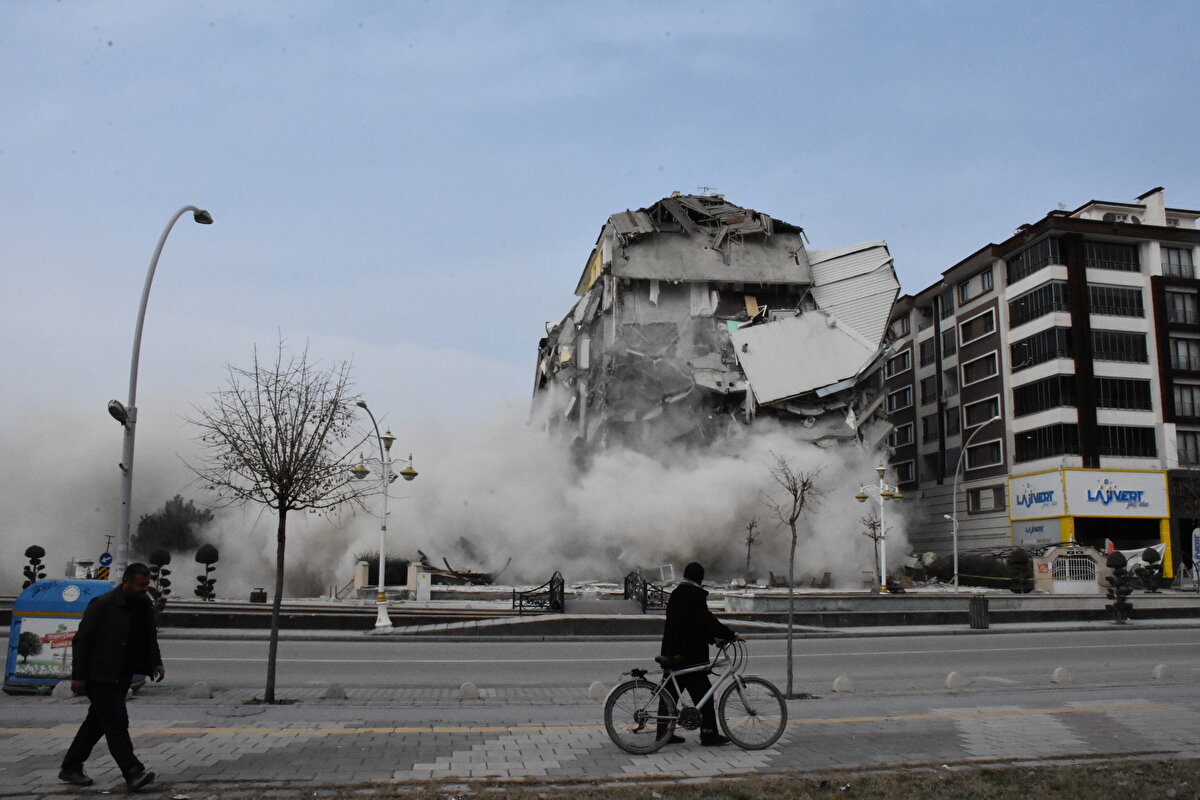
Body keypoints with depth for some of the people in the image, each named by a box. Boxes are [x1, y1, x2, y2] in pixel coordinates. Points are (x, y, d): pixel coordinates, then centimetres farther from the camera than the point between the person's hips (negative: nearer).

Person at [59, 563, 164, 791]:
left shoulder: (145, 606, 9)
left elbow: (150, 637, 22)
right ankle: (133, 773, -14)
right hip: (100, 677, -8)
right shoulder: (103, 604, -13)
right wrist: (78, 676, -13)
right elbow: (81, 641, -11)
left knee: (98, 722, 15)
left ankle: (71, 768, 28)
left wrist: (156, 662, 9)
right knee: (116, 722, -11)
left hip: (122, 676, 8)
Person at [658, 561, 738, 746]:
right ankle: (709, 734, 3)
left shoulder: (676, 594, 14)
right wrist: (730, 635, -14)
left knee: (670, 694, 12)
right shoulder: (695, 595, -13)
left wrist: (712, 638, 19)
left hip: (672, 654, 9)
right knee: (703, 693, 0)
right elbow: (706, 620, -20)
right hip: (689, 655, -9)